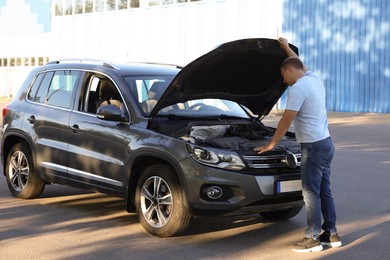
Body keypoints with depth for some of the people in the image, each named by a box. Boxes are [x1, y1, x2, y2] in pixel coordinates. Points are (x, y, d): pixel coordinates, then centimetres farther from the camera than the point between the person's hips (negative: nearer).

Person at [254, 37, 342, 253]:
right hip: (325, 143, 9)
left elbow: (286, 120, -15)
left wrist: (271, 144, -6)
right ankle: (331, 234, 18)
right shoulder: (315, 79, 11)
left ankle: (312, 239, 1)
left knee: (311, 193, -4)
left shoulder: (298, 88, -15)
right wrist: (286, 47, 43)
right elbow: (301, 65, 34)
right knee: (324, 191, 13)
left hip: (313, 146, -9)